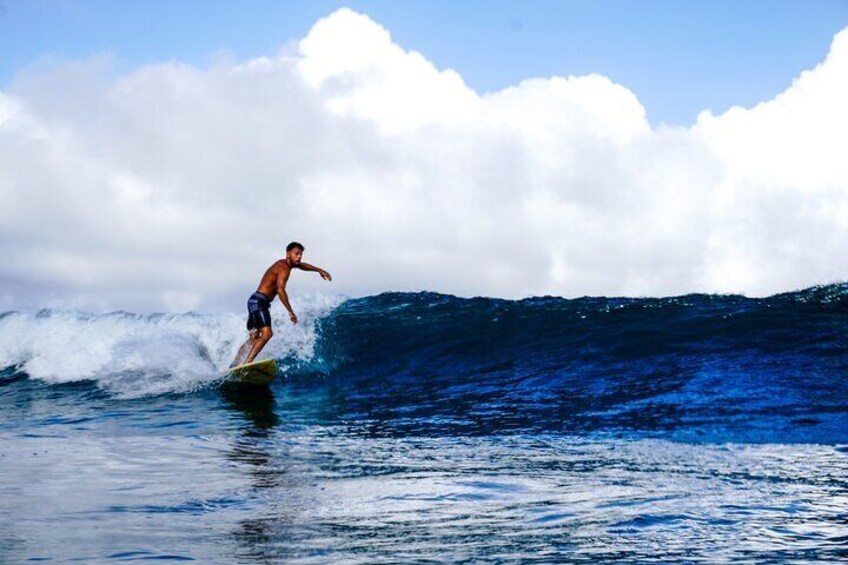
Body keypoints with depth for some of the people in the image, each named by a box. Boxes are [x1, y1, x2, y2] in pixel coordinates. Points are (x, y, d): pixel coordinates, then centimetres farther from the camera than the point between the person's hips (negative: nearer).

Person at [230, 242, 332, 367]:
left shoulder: (286, 263, 17)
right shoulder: (284, 268, -13)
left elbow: (301, 265, 40)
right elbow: (280, 289, -27)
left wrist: (319, 270, 45)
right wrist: (290, 312, -29)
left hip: (254, 301, 10)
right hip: (259, 301, -10)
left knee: (253, 338, 15)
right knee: (266, 333, -23)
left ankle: (234, 366, 15)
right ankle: (247, 363, -32)